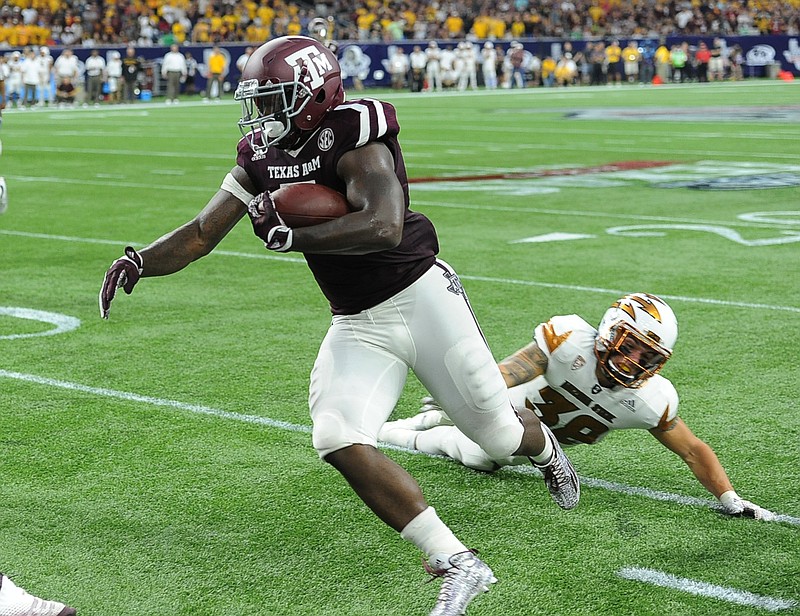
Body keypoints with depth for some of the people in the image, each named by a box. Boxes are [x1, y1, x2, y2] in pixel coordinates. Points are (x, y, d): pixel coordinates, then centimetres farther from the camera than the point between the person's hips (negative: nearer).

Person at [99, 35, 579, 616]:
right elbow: (201, 235, 6)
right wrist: (138, 261, -11)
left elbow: (384, 227, -33)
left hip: (420, 298, -6)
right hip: (357, 325, 6)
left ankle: (545, 448, 47)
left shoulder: (351, 137, -19)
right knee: (340, 441, -17)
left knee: (496, 432, 5)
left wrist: (290, 235, -31)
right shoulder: (259, 159, 4)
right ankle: (457, 564, -11)